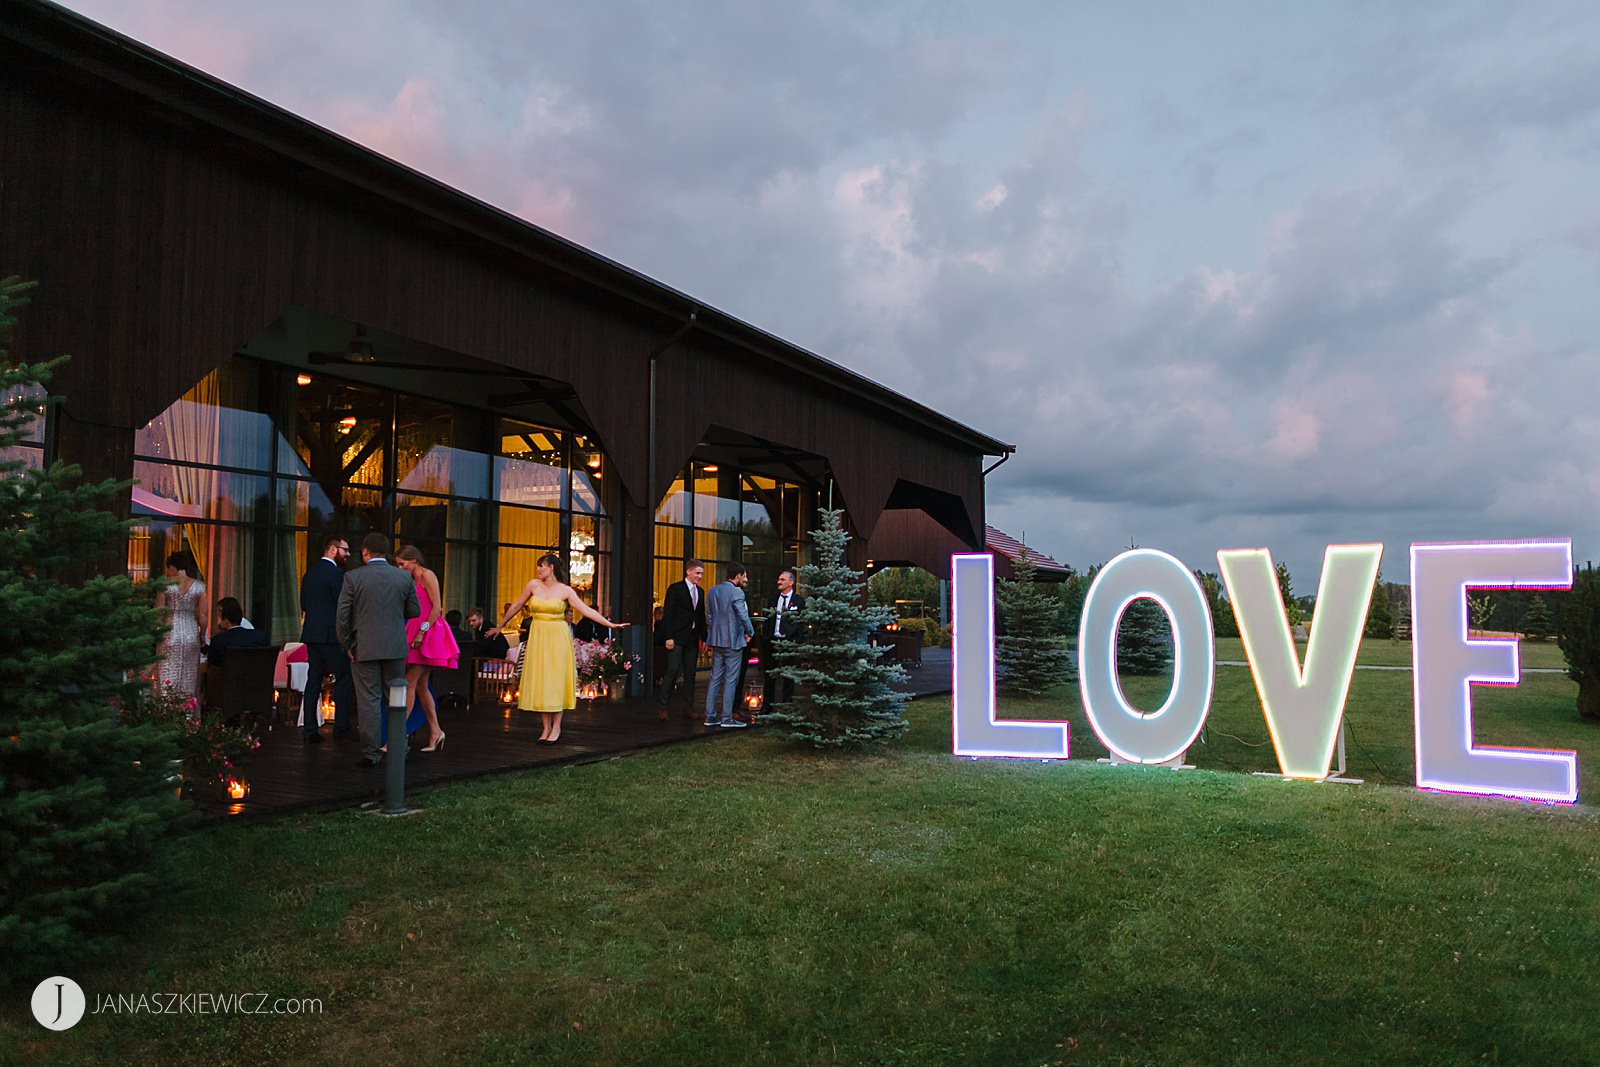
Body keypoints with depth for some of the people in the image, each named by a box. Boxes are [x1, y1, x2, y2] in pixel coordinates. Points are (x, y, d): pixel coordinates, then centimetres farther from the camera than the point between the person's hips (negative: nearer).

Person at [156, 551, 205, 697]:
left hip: (170, 634, -2)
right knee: (189, 676, 8)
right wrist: (202, 635, 11)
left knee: (168, 674, 2)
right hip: (192, 634, 2)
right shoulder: (199, 586, 0)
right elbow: (202, 616, -1)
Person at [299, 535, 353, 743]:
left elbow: (303, 604, 17)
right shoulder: (336, 573, -12)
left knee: (313, 681, 8)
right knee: (344, 679, 1)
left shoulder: (309, 572, 14)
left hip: (311, 633, 8)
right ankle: (341, 728, 0)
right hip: (332, 634, -8)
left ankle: (309, 730, 8)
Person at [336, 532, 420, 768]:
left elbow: (342, 616, -7)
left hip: (364, 648, -2)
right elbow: (415, 611, 6)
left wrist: (347, 645, 3)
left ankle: (371, 753, 4)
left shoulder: (353, 577, -7)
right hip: (395, 647, 3)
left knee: (368, 701, 2)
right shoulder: (403, 576, 1)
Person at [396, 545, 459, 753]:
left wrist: (422, 632, -20)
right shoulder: (412, 579, 18)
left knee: (410, 683, -10)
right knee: (420, 686, 8)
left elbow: (436, 607, -15)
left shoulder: (427, 576, -8)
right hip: (417, 634, 9)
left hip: (429, 634, -9)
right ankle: (435, 731, 13)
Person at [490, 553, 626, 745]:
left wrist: (609, 624, -17)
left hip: (557, 637, -3)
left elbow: (586, 610, -9)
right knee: (539, 681, 2)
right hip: (538, 637, 3)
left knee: (555, 680, -3)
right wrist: (500, 626, 21)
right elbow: (516, 606, 14)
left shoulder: (565, 590, -4)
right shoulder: (533, 585, 4)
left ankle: (556, 727, 5)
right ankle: (545, 727, 9)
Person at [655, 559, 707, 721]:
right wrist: (669, 637, -15)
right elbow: (668, 614, -9)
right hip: (677, 638, -6)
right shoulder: (675, 589, -4)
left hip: (692, 639, 6)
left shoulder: (700, 592, 15)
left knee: (690, 673, 7)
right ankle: (661, 707, -3)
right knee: (673, 671, -10)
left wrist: (703, 638, 12)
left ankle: (688, 708, 12)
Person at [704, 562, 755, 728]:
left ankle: (710, 716, 13)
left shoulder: (712, 592, 9)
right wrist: (750, 633, -4)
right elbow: (743, 617, -19)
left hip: (716, 641, 7)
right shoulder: (736, 592, -15)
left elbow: (709, 618, 14)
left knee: (715, 678, 11)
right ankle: (727, 719, 2)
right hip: (733, 641, -7)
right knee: (730, 680, -1)